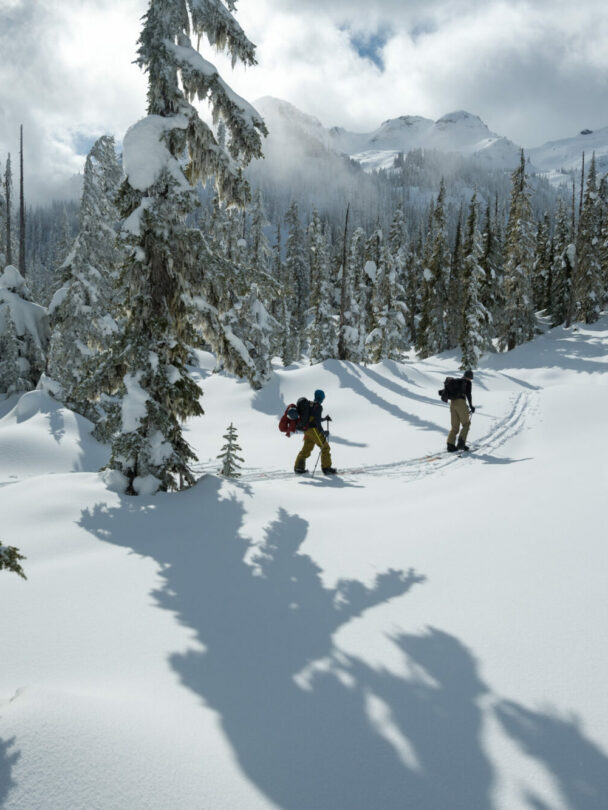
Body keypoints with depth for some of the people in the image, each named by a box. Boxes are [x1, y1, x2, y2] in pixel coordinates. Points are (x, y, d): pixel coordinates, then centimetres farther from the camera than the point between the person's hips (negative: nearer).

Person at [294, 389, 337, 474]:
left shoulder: (309, 404, 15)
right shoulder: (318, 407, -12)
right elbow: (317, 421, -19)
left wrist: (324, 419, 24)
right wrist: (322, 432, -18)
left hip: (306, 430, 9)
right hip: (314, 430, -9)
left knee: (306, 448, 16)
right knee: (325, 447, -2)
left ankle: (299, 467, 16)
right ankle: (326, 468, -3)